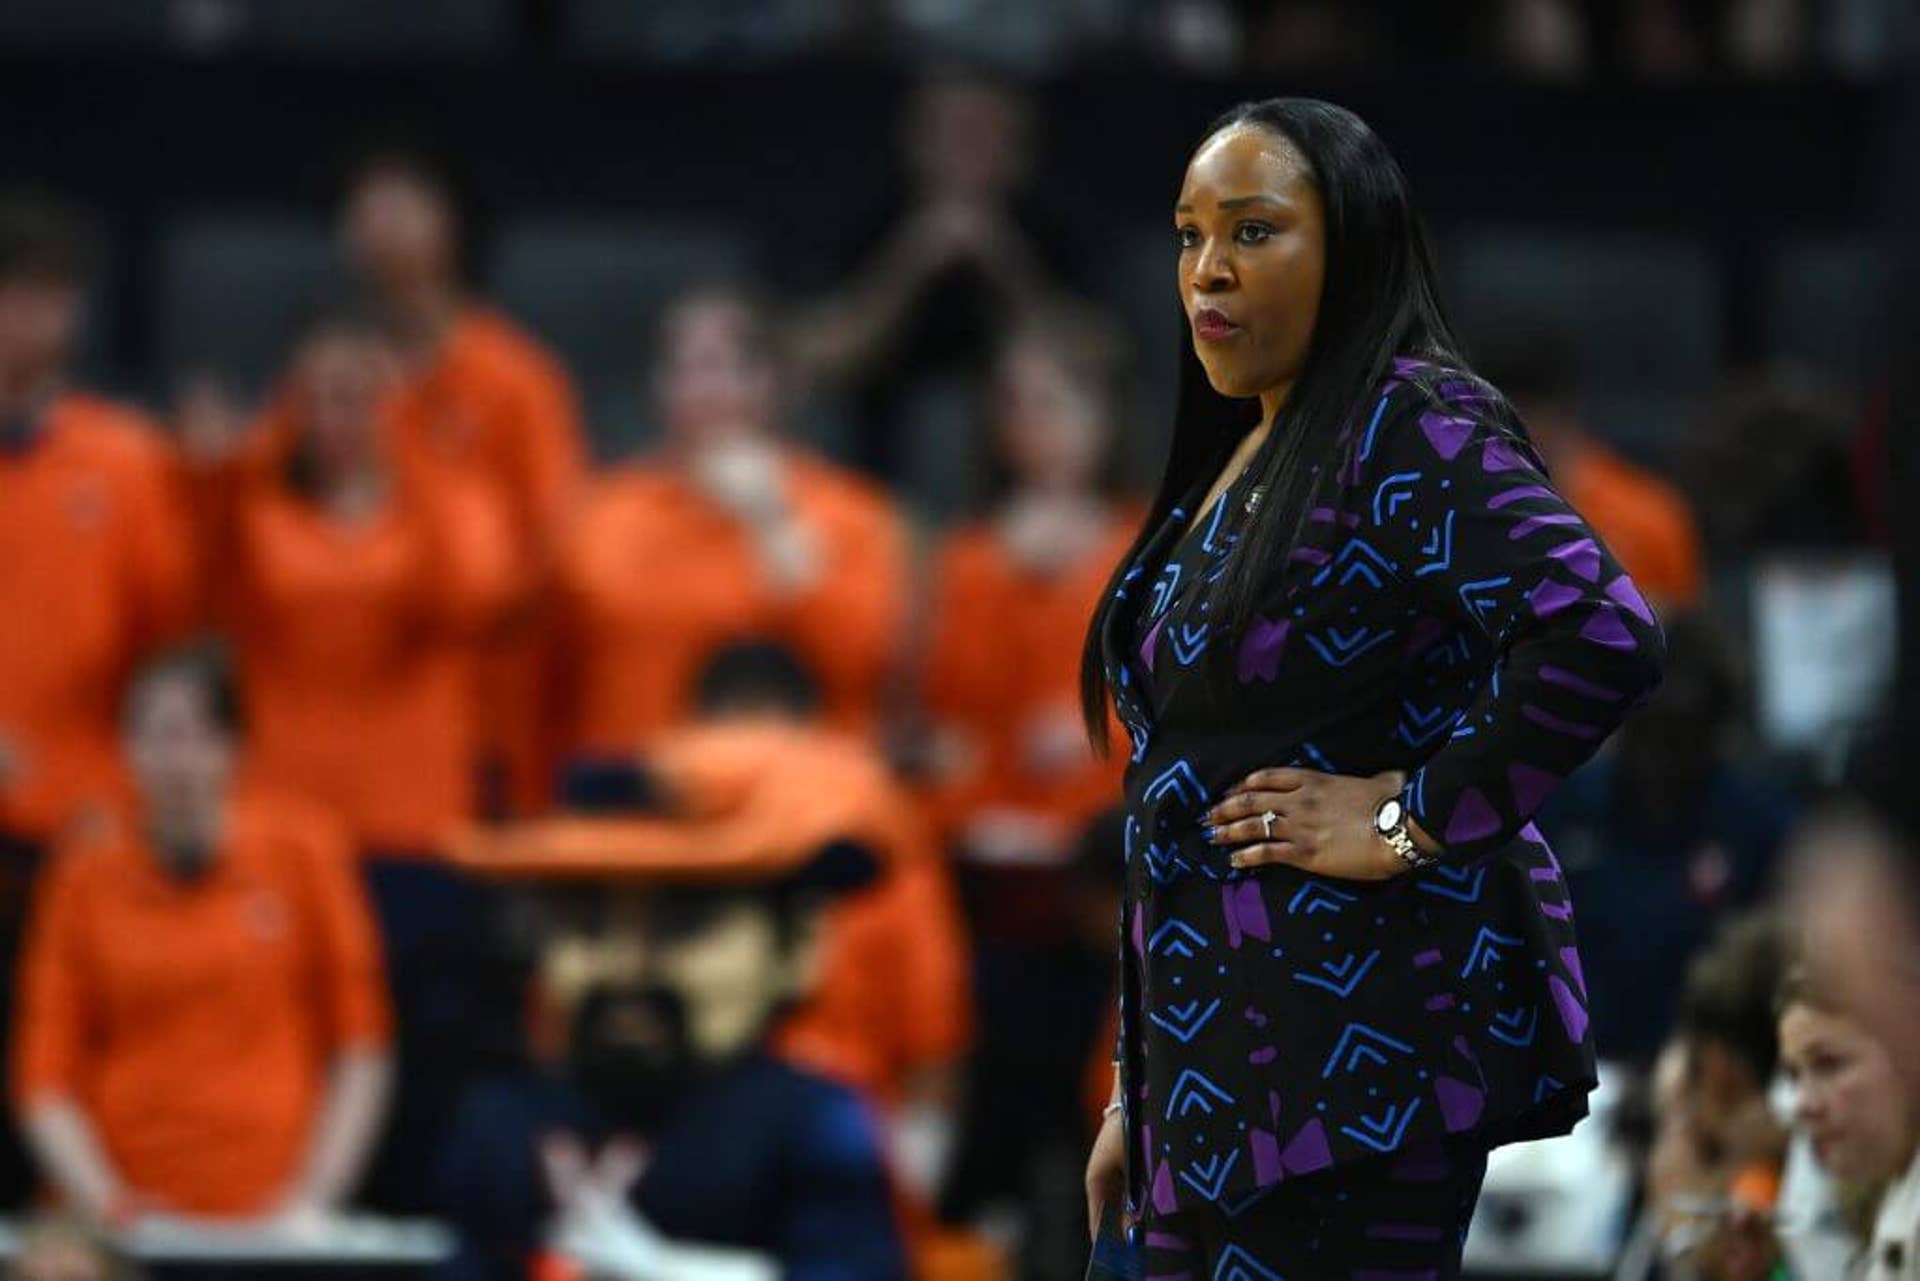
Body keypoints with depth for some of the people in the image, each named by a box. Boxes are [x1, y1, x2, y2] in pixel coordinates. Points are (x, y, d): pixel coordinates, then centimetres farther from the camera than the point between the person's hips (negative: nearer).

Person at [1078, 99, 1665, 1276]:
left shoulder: (1408, 427, -10)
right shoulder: (1238, 456, 17)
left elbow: (1604, 639, -25)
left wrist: (1412, 818, -17)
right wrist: (1136, 1100, 20)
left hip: (1358, 1048, -9)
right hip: (1222, 1051, 9)